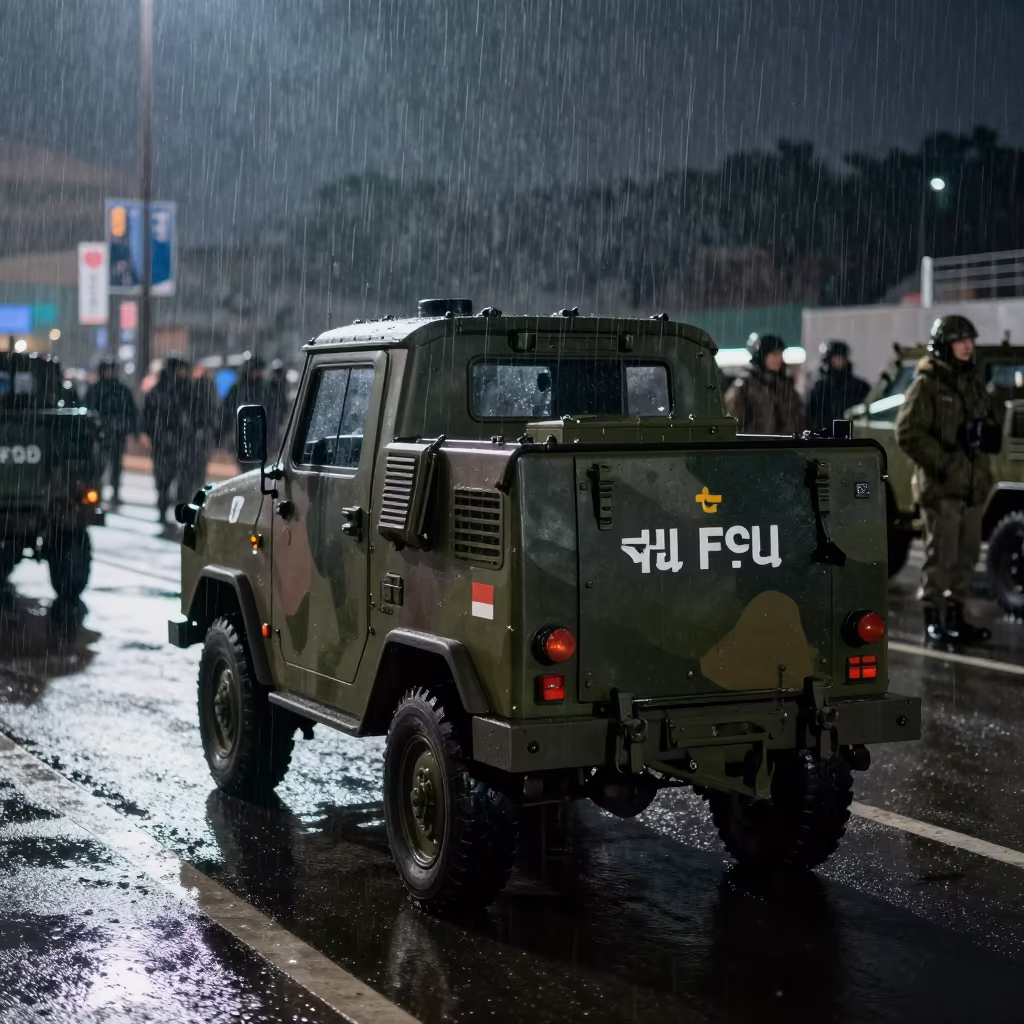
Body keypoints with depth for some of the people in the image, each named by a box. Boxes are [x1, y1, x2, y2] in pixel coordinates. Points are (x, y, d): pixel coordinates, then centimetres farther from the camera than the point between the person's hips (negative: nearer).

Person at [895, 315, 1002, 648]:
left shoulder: (973, 382, 17)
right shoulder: (926, 385, -8)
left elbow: (992, 425, 23)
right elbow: (908, 433, -15)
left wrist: (988, 435, -1)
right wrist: (943, 462, -19)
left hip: (972, 484, 8)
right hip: (941, 486, -8)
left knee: (966, 556, 12)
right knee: (940, 556, -7)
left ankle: (956, 617, 23)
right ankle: (933, 624, -2)